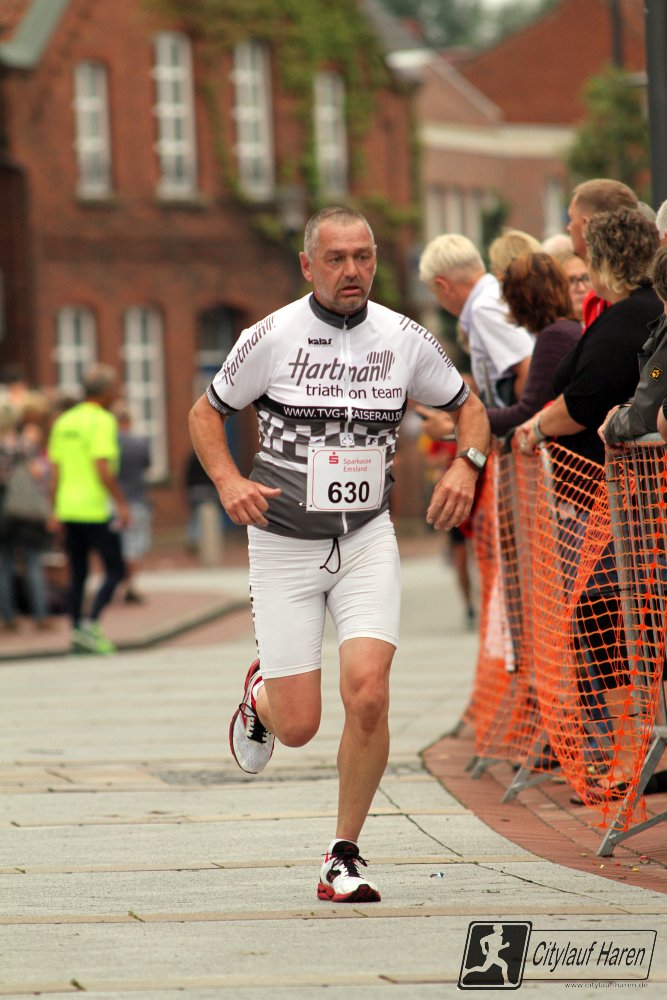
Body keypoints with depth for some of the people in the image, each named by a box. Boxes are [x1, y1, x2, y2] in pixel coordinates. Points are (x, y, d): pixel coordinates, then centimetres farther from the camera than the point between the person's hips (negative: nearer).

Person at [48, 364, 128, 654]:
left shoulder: (63, 422, 12)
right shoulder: (102, 421, -10)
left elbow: (56, 470, 14)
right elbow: (103, 468, -18)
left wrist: (56, 510, 18)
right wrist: (121, 504, -14)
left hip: (69, 508, 7)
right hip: (97, 508, -7)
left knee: (77, 573, 12)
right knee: (115, 570, 0)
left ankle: (77, 632, 10)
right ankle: (90, 625, -13)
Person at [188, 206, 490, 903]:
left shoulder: (403, 340, -2)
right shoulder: (273, 337, -9)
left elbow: (468, 406, 13)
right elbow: (205, 413, 3)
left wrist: (466, 464, -8)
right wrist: (228, 481, -15)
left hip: (367, 539, 1)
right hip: (284, 545, -1)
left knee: (367, 693, -18)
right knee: (297, 725, -2)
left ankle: (344, 856, -1)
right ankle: (259, 698, 37)